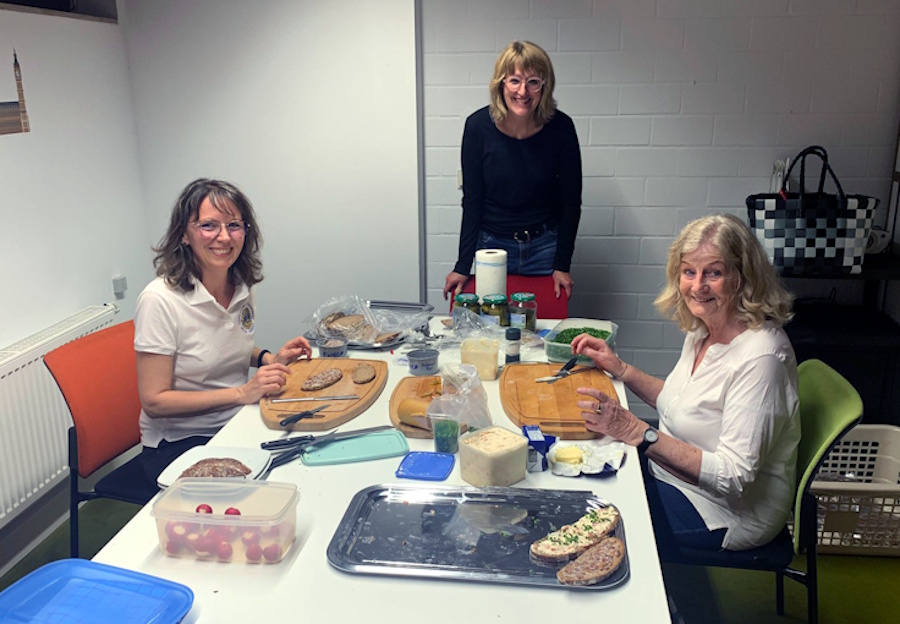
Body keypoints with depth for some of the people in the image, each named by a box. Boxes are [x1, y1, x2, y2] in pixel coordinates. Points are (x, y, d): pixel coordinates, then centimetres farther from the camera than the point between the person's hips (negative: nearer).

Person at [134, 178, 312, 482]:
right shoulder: (160, 300, -18)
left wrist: (269, 359, 1)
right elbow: (154, 401, -17)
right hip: (179, 445, -7)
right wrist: (242, 393, -23)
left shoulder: (242, 286, 2)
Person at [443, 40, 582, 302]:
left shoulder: (560, 127, -13)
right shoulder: (478, 125, -13)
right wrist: (463, 266, -7)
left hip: (545, 246, 0)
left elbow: (571, 201, -4)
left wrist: (562, 265, -5)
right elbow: (472, 200, -6)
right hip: (492, 245, 0)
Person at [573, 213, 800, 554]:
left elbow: (733, 476, -30)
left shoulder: (760, 357, -28)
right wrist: (619, 368, 2)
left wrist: (637, 432, -34)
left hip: (732, 512, -8)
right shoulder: (702, 329, -1)